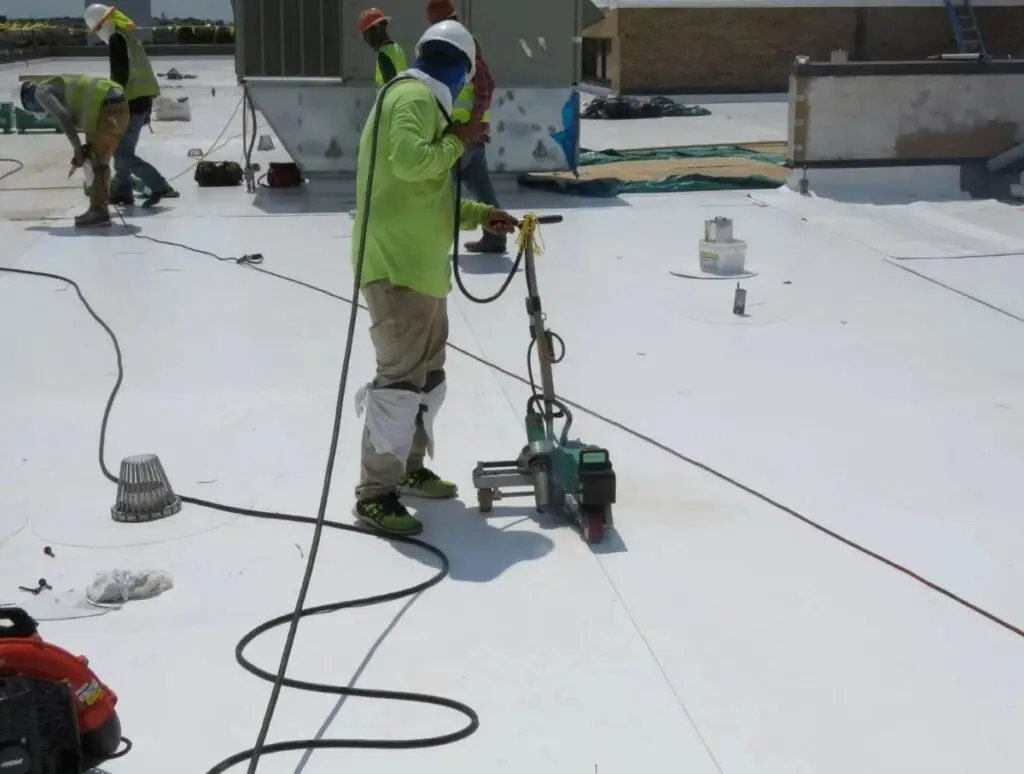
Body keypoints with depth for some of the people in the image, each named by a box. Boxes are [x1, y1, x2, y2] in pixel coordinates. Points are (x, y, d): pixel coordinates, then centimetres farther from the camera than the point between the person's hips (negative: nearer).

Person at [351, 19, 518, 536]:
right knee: (400, 376, -11)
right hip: (396, 265, -11)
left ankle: (409, 469, 31)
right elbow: (409, 161, -28)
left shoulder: (419, 100, 23)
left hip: (421, 264, 11)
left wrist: (480, 215, 17)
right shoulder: (415, 96, -10)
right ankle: (376, 494, -6)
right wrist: (457, 141, -11)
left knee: (427, 373, 19)